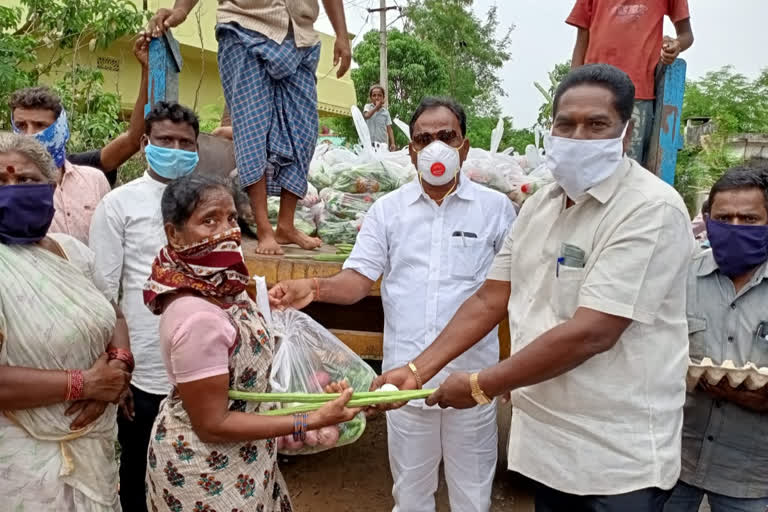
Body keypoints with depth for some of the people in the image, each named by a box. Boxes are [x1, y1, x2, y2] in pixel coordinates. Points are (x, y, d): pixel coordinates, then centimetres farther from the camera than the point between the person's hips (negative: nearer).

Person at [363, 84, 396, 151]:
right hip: (369, 142, -1)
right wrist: (376, 107, -11)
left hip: (383, 143, 1)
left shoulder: (385, 111, 9)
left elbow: (389, 129, 4)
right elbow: (366, 116, -16)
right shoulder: (368, 106, 8)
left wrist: (393, 143, -6)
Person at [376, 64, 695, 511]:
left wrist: (481, 386, -17)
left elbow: (591, 334, -25)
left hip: (618, 458, -6)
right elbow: (489, 301, 7)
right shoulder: (539, 205, 6)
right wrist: (417, 369, -1)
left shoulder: (651, 210, -18)